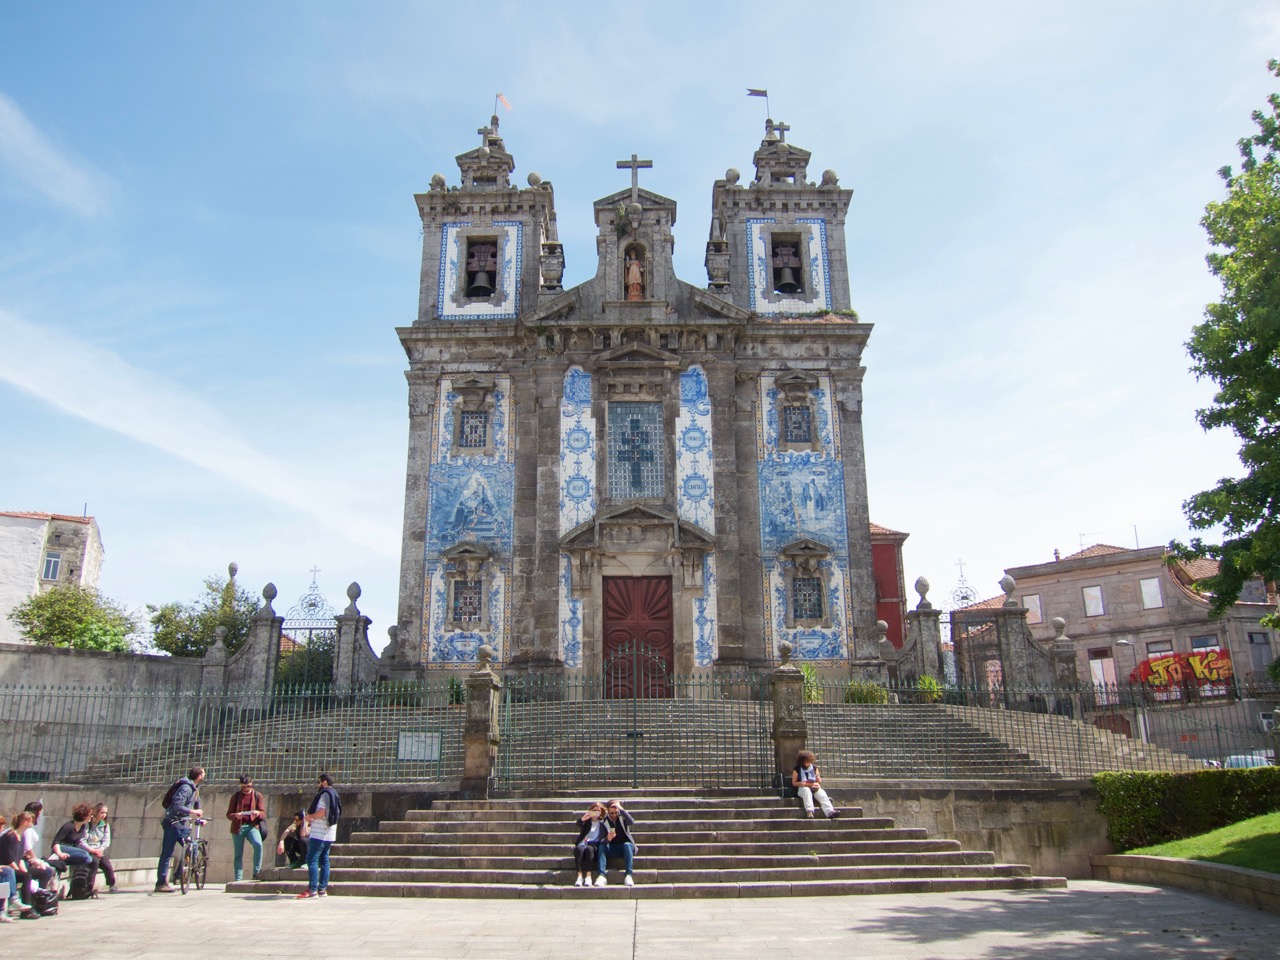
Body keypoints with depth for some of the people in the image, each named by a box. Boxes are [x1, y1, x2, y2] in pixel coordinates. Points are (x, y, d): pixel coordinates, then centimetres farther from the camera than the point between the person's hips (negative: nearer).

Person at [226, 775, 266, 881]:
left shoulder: (257, 796, 9)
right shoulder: (236, 796, 10)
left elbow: (264, 814, 6)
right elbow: (229, 814, 8)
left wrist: (258, 813, -18)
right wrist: (236, 815, -15)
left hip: (252, 826, -1)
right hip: (238, 827, 1)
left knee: (258, 844, -26)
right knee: (238, 854, 2)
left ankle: (257, 872, -17)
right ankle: (238, 879, 9)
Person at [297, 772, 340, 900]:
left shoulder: (324, 794, -11)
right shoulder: (334, 795, 19)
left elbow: (322, 812, -23)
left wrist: (310, 816, -6)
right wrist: (312, 821, 18)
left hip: (319, 833, -10)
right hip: (329, 834, 10)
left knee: (312, 860, -9)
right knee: (324, 860, 11)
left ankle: (312, 891, -13)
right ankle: (322, 889, 12)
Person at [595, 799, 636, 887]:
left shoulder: (622, 817, -1)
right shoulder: (604, 821, -3)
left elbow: (631, 821, -25)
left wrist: (621, 809, -29)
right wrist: (607, 839, -32)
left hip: (625, 846, -1)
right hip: (611, 848, 1)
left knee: (627, 845, -33)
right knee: (601, 846, -26)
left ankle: (628, 875, -40)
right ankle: (602, 876, -38)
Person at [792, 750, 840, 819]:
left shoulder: (814, 768, 15)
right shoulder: (797, 769, 4)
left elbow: (819, 781, 20)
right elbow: (794, 783, 2)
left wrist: (818, 780, -4)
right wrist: (803, 783, -13)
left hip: (815, 788, 3)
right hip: (802, 789, -3)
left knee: (822, 793, -30)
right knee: (806, 790, -39)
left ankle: (830, 812, -53)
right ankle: (809, 811, -57)